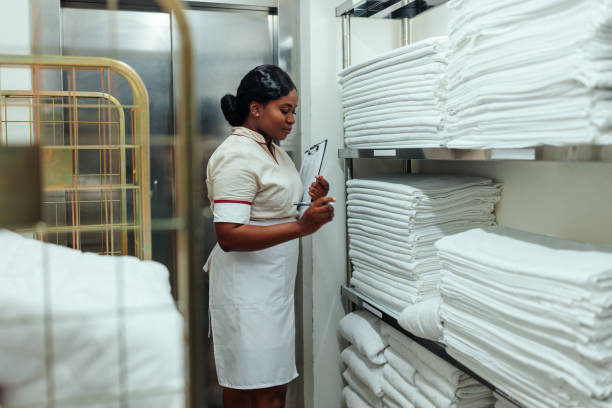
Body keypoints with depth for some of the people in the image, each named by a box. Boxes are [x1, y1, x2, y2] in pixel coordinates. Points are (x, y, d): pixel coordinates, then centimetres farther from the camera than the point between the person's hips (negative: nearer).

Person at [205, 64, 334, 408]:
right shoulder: (237, 157, -16)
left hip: (274, 285, 9)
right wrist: (301, 227, -27)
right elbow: (229, 236, -24)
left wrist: (312, 201, 4)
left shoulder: (273, 150, 14)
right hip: (248, 288, -9)